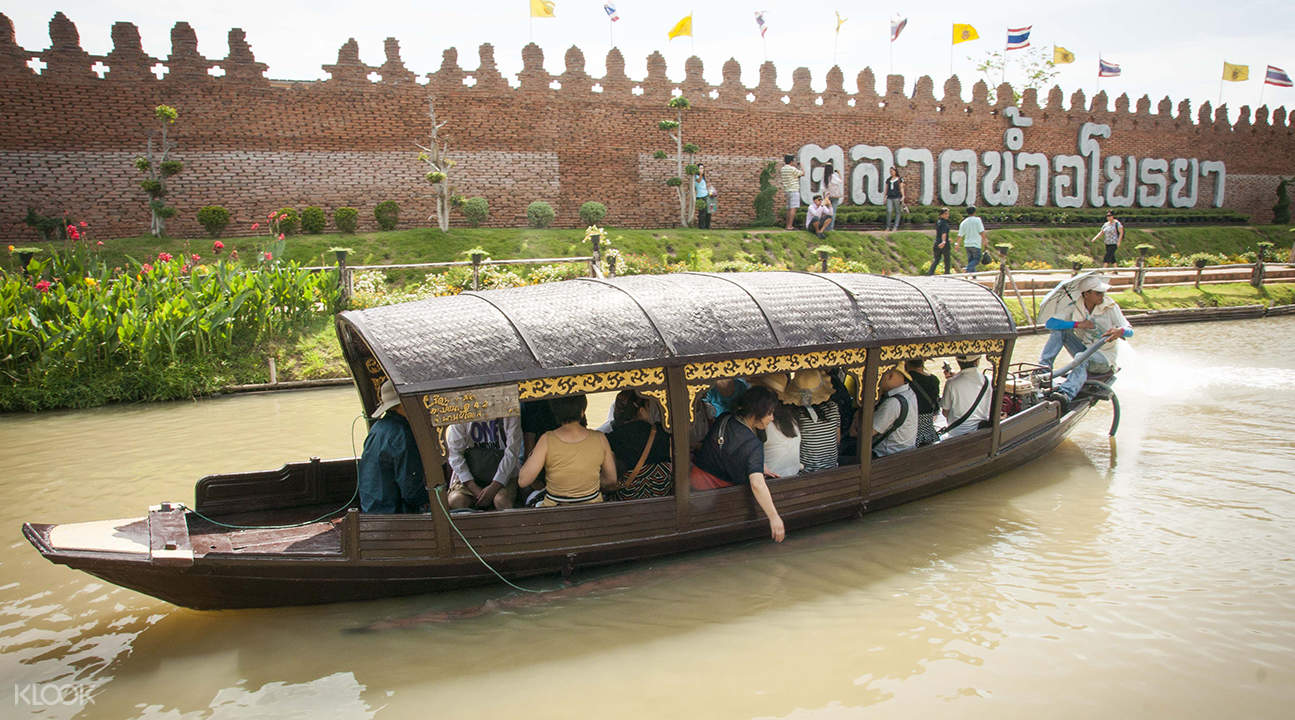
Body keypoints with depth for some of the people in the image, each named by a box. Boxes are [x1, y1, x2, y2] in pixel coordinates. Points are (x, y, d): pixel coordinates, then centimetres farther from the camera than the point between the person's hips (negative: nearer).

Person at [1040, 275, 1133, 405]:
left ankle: (1066, 394, -62)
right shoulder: (1075, 307, -4)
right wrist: (1078, 324, -23)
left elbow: (1129, 331, -10)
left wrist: (1120, 331, -35)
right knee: (1059, 329, -16)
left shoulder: (1110, 306, -6)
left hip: (1104, 357, -3)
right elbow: (1049, 323, -15)